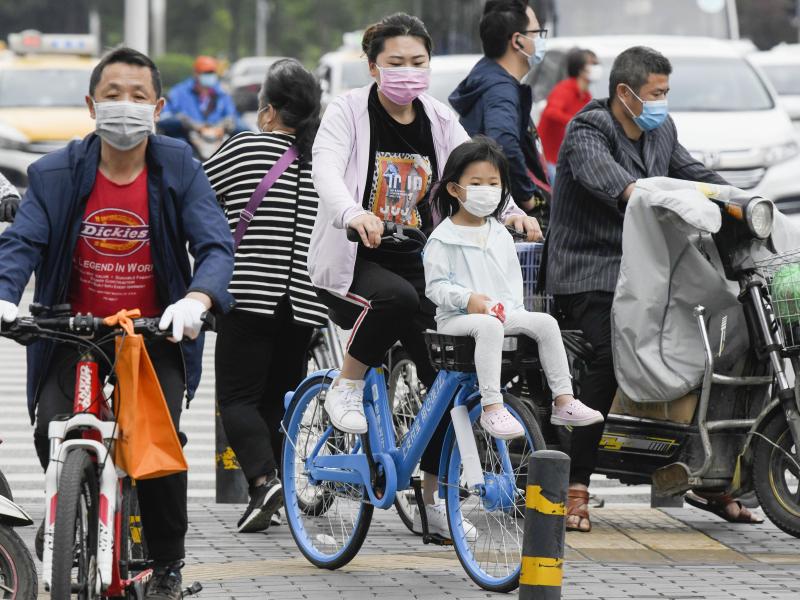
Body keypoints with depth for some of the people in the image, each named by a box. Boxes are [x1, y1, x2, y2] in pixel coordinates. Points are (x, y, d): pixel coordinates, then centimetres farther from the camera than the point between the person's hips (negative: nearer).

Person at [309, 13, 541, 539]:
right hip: (353, 261, -5)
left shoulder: (439, 121, 7)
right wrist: (355, 214, -45)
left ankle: (435, 496, 11)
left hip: (417, 261, 5)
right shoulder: (349, 112, -7)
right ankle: (348, 385, -12)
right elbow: (326, 172, -24)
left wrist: (512, 212, -26)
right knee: (397, 297, -39)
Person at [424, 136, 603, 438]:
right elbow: (435, 286, -8)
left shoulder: (500, 235, 16)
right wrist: (467, 299, -22)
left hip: (502, 312, 6)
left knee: (546, 323, -16)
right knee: (489, 326, -38)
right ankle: (492, 408, -43)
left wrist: (510, 306, -2)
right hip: (457, 318, -6)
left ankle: (563, 402, -15)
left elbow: (513, 278, 17)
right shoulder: (443, 238, -3)